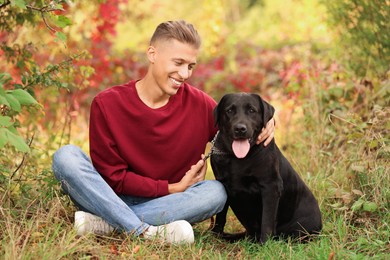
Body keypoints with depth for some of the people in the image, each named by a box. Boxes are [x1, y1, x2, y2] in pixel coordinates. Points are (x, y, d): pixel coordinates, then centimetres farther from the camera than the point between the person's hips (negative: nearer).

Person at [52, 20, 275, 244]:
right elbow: (111, 176, -9)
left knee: (217, 191, -26)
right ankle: (147, 232, -37)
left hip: (167, 204, 1)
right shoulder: (107, 104, -8)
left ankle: (105, 223, -30)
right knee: (66, 156, -24)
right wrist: (172, 189, -14)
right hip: (112, 197, -1)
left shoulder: (200, 105, -3)